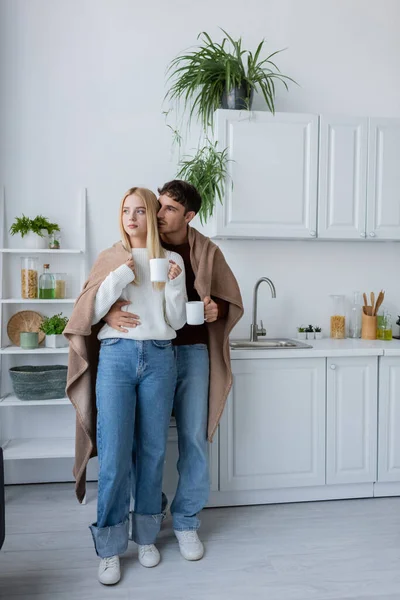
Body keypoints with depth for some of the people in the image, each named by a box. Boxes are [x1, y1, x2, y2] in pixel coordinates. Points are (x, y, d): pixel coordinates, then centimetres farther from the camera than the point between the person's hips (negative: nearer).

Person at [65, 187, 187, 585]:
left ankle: (146, 537, 27)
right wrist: (119, 275, -9)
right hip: (116, 356, -1)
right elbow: (91, 314, 0)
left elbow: (176, 321, 6)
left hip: (159, 358, 1)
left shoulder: (171, 260, 9)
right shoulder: (109, 259, 8)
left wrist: (174, 282, -9)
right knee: (113, 454, -2)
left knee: (152, 451, 8)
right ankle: (109, 549, 15)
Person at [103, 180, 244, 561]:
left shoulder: (206, 252, 1)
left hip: (192, 353, 0)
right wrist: (108, 312, -24)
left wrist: (216, 309, -14)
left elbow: (233, 301, 8)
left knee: (194, 438, 5)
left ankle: (186, 521, 24)